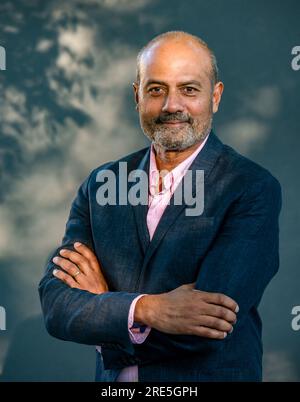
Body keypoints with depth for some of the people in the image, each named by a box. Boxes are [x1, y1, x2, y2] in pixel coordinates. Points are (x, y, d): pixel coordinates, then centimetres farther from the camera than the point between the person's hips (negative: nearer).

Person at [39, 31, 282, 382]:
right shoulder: (101, 184, -2)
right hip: (113, 380, 4)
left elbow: (204, 333, -24)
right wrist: (144, 310, -26)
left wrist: (101, 301, -12)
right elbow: (55, 304, -10)